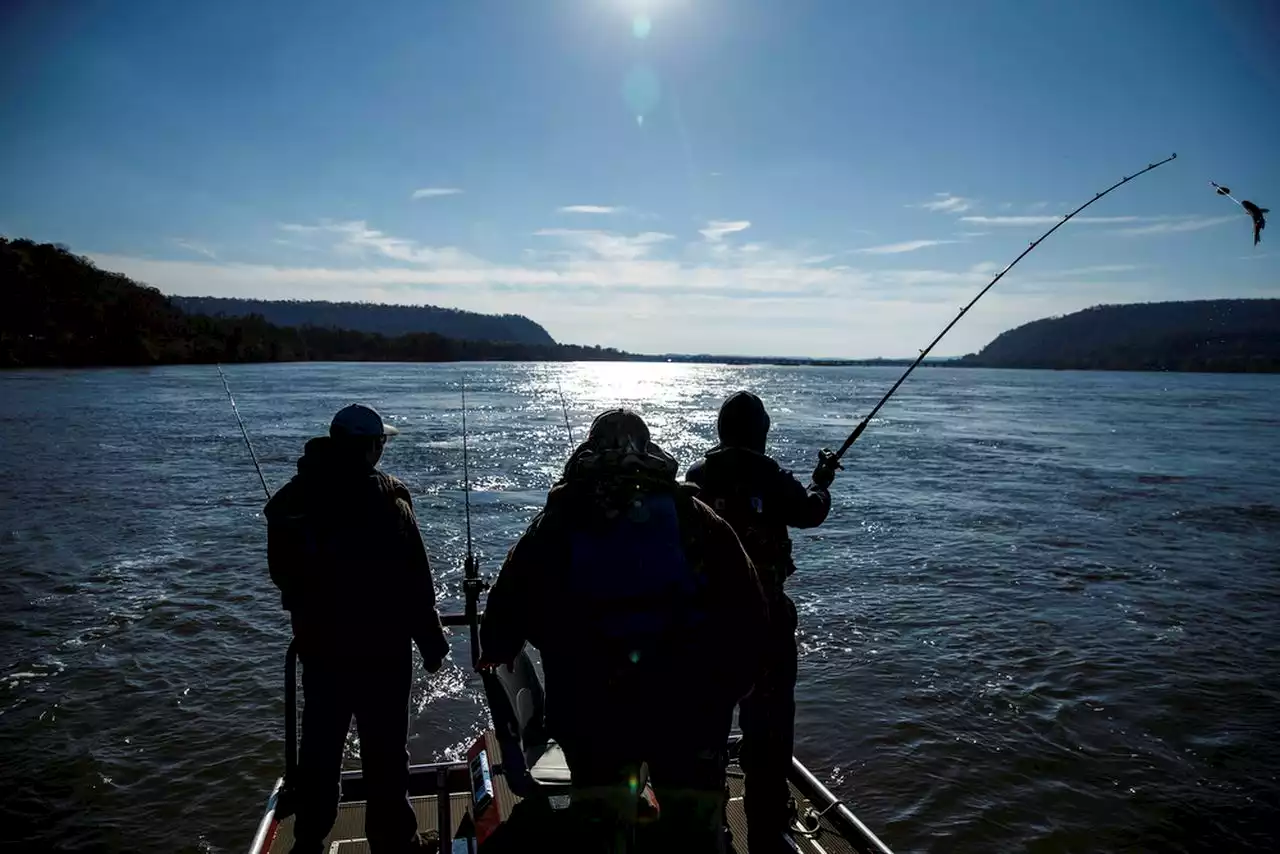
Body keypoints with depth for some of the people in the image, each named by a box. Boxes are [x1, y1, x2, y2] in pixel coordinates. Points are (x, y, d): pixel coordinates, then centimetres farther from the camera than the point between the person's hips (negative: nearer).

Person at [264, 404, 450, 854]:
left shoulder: (294, 498, -1)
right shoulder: (387, 499, -21)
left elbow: (284, 573, 11)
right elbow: (415, 583, -18)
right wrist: (432, 642, -7)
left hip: (319, 645, 6)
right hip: (382, 648, -6)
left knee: (319, 749, 20)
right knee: (385, 753, 7)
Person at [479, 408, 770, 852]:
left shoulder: (553, 524, 3)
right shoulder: (692, 515, 0)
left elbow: (509, 608, 9)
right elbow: (746, 611, -3)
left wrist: (492, 655, 28)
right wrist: (725, 691, 7)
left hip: (590, 716, 1)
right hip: (688, 711, -1)